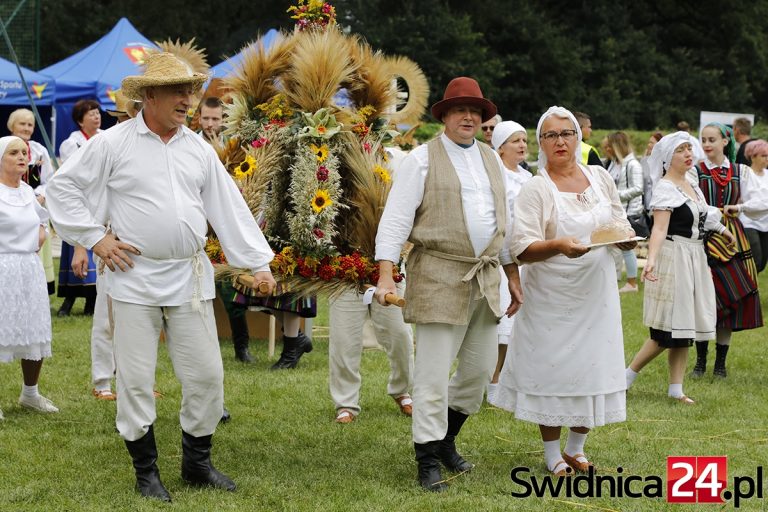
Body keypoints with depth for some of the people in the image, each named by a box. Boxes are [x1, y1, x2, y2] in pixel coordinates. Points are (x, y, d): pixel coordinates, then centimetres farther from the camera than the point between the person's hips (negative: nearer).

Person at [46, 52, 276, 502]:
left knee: (207, 375, 4)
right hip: (136, 278, -3)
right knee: (136, 380, 2)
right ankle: (146, 470, 16)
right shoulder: (114, 143, -4)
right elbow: (64, 187, 1)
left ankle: (197, 462, 21)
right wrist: (95, 237, -5)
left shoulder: (199, 149, 8)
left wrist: (259, 263, 5)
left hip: (191, 279, 4)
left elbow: (230, 208, 9)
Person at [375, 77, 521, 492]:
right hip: (439, 277, -6)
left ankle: (446, 437, 31)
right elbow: (395, 218, -8)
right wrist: (385, 274, -18)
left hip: (485, 278, 6)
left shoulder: (491, 160, 15)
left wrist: (513, 275, 19)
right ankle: (428, 460, 5)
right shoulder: (423, 158, -4)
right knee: (433, 375, -4)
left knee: (480, 368, 11)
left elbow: (504, 220, 21)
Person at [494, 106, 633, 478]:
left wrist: (626, 237, -9)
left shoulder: (600, 177, 7)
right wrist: (558, 246, -33)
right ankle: (552, 453, 15)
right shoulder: (535, 189, -7)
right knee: (551, 368, 1)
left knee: (592, 367, 7)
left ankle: (576, 447, 23)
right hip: (551, 297, -4)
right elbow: (522, 249, -16)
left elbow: (622, 229, 15)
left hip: (595, 295, 4)